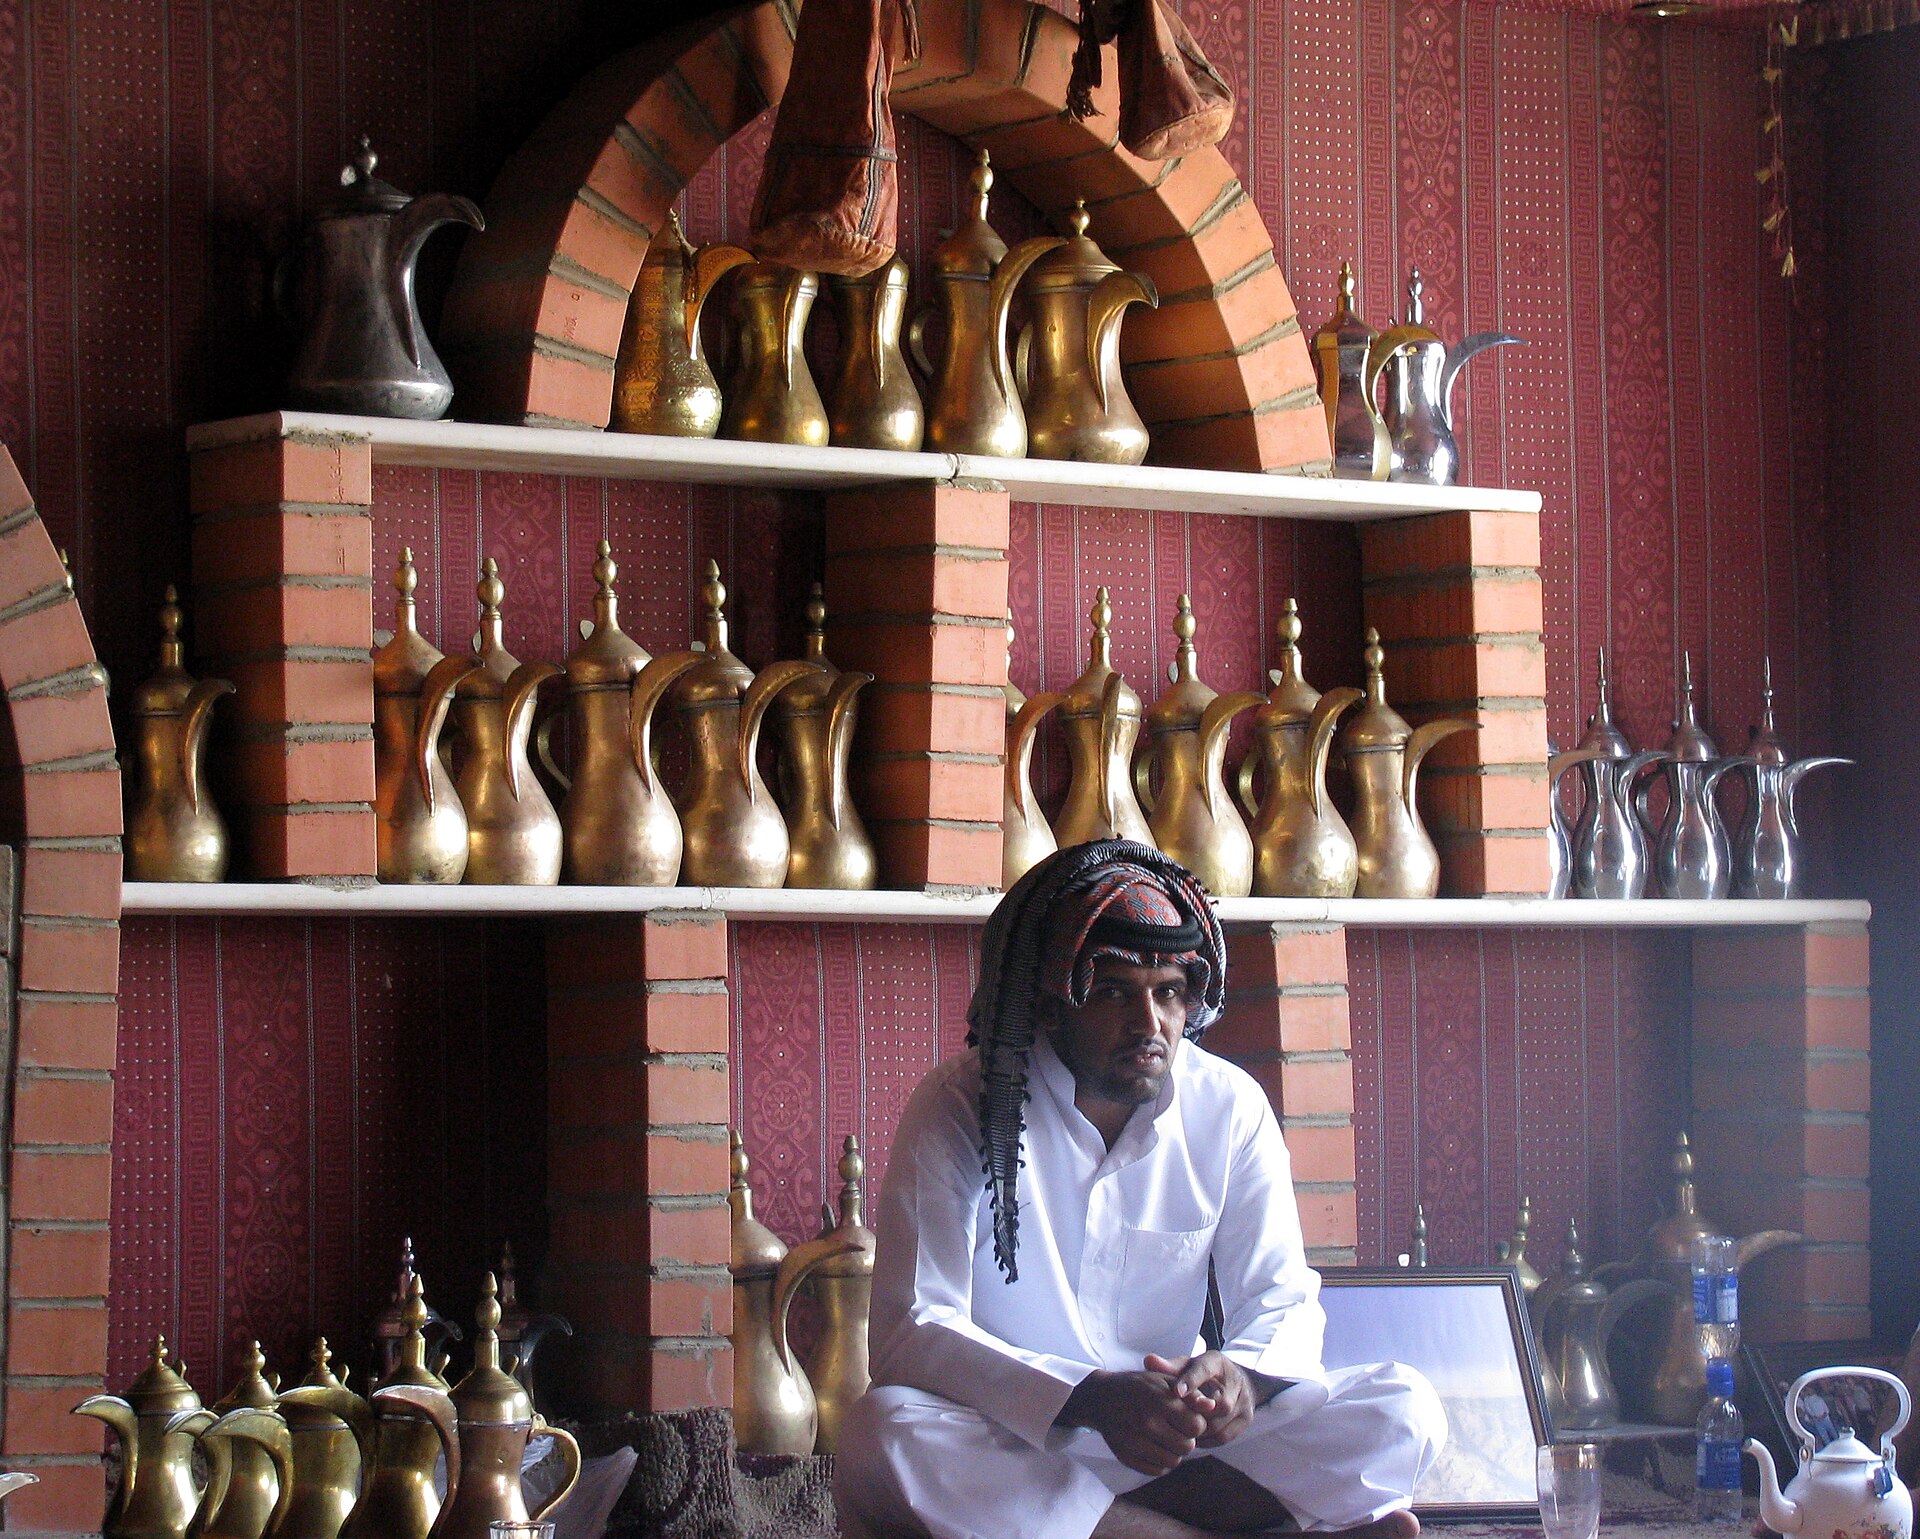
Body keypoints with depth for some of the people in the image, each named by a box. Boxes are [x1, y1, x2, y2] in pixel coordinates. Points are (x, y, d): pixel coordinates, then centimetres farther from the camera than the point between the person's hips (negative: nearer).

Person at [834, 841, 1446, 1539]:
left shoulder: (1231, 1108, 0)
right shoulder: (960, 1107, -11)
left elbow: (1284, 1300, 1)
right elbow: (909, 1331, -19)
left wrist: (1241, 1377, -26)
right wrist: (1091, 1400, -35)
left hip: (1180, 1433, 3)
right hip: (1011, 1445, -2)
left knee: (1402, 1412, -19)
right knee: (888, 1435, -37)